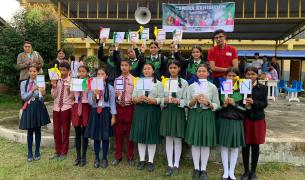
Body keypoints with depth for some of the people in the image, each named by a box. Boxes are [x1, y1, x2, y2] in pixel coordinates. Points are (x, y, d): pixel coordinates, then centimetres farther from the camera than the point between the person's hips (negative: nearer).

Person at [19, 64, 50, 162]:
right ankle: (30, 153, 19)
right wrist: (32, 90, -19)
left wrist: (43, 94, -26)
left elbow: (41, 99, -5)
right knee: (30, 131, 6)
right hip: (29, 108, 1)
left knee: (38, 130, 8)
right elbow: (23, 97, -6)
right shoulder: (24, 83, 3)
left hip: (38, 108, -1)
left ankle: (37, 152, 21)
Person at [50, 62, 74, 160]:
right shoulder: (56, 80, 3)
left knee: (65, 130, 6)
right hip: (56, 107, 4)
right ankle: (57, 151, 25)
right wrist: (54, 87, -12)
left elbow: (71, 97, -8)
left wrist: (69, 89, -25)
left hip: (66, 107, -4)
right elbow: (54, 96, 2)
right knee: (56, 130, 10)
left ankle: (64, 152, 19)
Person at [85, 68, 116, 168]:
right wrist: (95, 95, -19)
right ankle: (97, 158, 22)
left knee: (105, 137, 6)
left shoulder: (110, 88, -1)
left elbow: (112, 103, -1)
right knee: (96, 137, 7)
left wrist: (113, 116, -4)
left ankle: (105, 159, 20)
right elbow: (90, 102, -1)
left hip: (106, 113, -1)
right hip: (95, 113, 1)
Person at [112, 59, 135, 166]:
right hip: (118, 107, 3)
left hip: (129, 107, -3)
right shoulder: (117, 80, 8)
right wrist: (115, 95, -12)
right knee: (118, 132, 10)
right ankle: (118, 156, 24)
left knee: (129, 132, 7)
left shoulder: (134, 79, -4)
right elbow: (114, 95, 9)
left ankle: (130, 157, 22)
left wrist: (134, 99, -25)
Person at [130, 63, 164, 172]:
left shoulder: (158, 83, 4)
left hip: (153, 111, -2)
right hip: (140, 110, 3)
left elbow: (161, 98, -5)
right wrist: (139, 99, -14)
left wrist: (151, 100, -20)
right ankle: (142, 160, 18)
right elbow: (133, 97, 7)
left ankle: (150, 161, 13)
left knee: (151, 135, 1)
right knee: (140, 134, 5)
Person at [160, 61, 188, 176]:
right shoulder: (164, 82, 6)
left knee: (177, 139, 6)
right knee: (168, 139, 6)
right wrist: (164, 100, -16)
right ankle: (170, 165, 17)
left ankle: (176, 165, 19)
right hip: (167, 111, 2)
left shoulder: (184, 82, 1)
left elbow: (186, 100, -2)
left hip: (178, 111, -1)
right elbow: (160, 98, 5)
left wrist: (178, 101, -21)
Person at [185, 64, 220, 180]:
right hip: (194, 115, 1)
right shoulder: (191, 86, 4)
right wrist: (195, 100, -15)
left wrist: (207, 103, -16)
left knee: (206, 143, 4)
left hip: (207, 116, -1)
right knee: (195, 143, 5)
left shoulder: (212, 87, 1)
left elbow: (217, 105, 1)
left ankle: (203, 169, 18)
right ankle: (196, 168, 19)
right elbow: (188, 104, 3)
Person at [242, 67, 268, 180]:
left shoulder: (263, 88, 2)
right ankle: (246, 171, 21)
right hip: (245, 119, 0)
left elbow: (264, 104, -6)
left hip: (258, 120, 1)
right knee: (245, 146, 5)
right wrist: (243, 104, -21)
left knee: (255, 146, 8)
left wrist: (253, 102, -23)